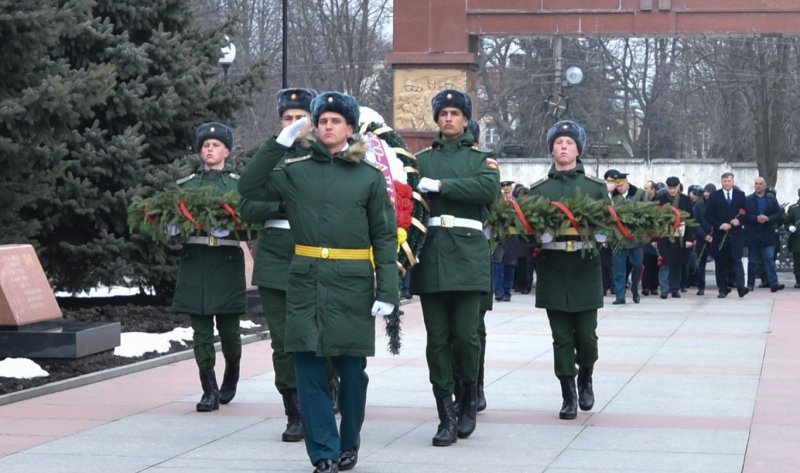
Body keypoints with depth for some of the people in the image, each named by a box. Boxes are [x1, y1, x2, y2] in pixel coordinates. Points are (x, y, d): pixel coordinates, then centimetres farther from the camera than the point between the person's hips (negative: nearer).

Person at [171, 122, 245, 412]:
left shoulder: (239, 184, 7)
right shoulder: (186, 185, 13)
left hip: (227, 261, -2)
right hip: (194, 261, 2)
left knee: (229, 328, 1)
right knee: (201, 331, -2)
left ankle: (231, 377, 29)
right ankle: (210, 391, 1)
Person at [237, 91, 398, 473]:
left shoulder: (370, 176, 3)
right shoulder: (295, 170, 7)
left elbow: (384, 236, 2)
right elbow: (250, 188, 0)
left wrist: (387, 291, -6)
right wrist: (279, 143, -5)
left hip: (352, 284, -1)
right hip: (305, 281, 1)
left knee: (351, 369, 5)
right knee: (309, 368, -1)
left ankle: (349, 442, 26)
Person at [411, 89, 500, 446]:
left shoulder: (481, 159, 11)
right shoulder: (421, 160, 17)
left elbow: (488, 189, -9)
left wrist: (440, 186, -13)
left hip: (467, 254, -2)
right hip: (430, 254, 2)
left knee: (465, 334, -7)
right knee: (437, 339, 0)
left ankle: (469, 397, 18)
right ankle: (447, 416, 4)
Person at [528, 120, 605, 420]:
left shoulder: (596, 187, 9)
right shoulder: (538, 190, 9)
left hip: (585, 269, 0)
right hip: (553, 268, 0)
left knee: (586, 335, -1)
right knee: (562, 337, 1)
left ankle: (585, 380, 26)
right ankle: (568, 395, 9)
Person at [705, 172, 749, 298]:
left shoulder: (740, 195, 10)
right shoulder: (714, 196, 6)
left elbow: (747, 212, 12)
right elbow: (708, 215, 2)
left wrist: (739, 220, -8)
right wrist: (720, 225, -10)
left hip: (736, 234, 0)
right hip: (720, 234, 0)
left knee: (737, 259, -12)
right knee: (720, 262, 2)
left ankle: (741, 287, -19)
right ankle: (723, 289, 8)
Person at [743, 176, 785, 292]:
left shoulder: (772, 199, 6)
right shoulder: (747, 200, 1)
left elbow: (779, 214, 1)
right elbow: (744, 216, -6)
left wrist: (768, 218, -15)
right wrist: (756, 218, -20)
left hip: (768, 235, 0)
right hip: (752, 235, 0)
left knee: (770, 259, -6)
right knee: (752, 261, 7)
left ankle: (774, 284, -11)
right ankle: (750, 284, 15)